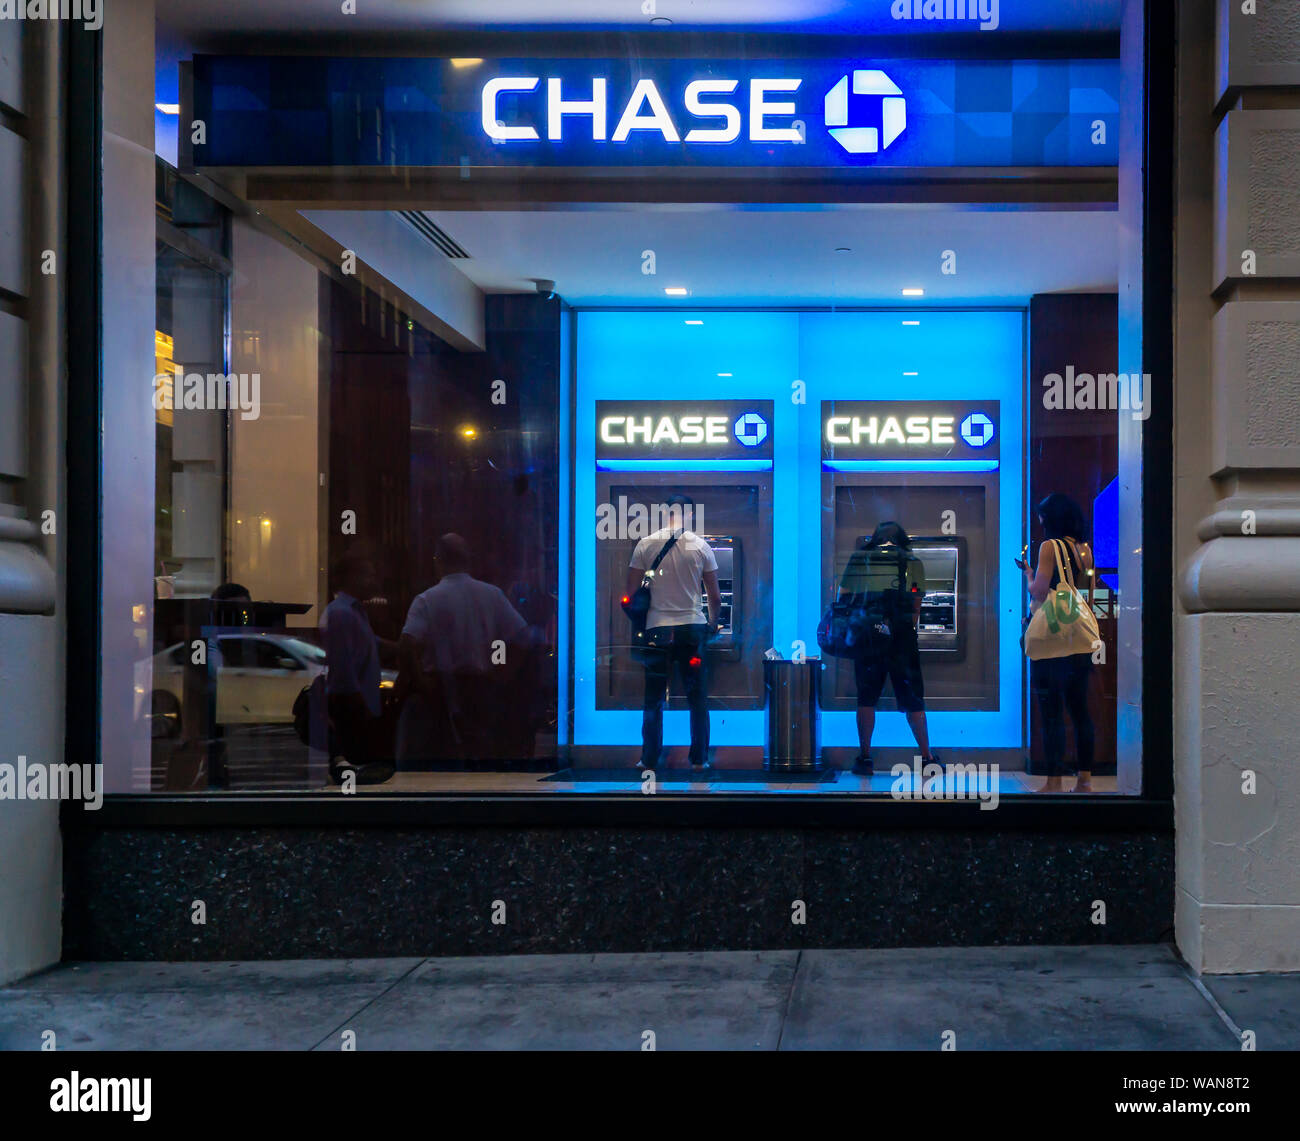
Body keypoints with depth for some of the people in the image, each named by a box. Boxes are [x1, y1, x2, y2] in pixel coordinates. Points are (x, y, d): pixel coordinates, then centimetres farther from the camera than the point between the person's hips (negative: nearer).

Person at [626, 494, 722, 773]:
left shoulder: (646, 544, -1)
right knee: (698, 698, 9)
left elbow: (631, 593, -1)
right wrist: (714, 624, 20)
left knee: (653, 700, 8)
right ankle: (699, 760, 9)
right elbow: (715, 597, 4)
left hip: (657, 630, 0)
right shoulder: (702, 547, 1)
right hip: (694, 628, 0)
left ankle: (649, 761, 9)